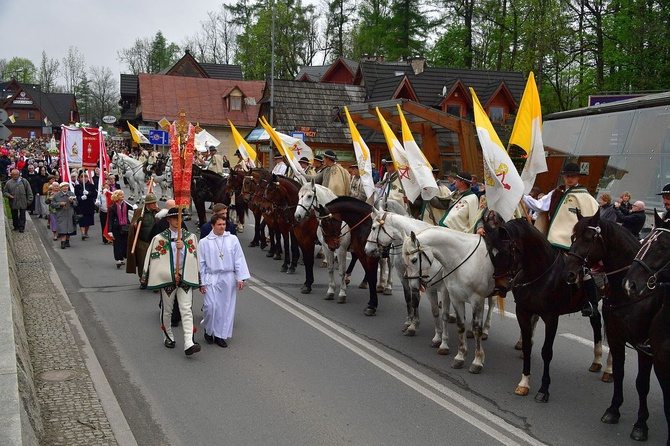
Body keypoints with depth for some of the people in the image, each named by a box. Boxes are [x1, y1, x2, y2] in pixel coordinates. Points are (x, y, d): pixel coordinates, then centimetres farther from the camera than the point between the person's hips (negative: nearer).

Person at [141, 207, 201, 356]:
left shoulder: (190, 237, 6)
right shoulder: (160, 238, 0)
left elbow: (193, 256, -1)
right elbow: (156, 260, -3)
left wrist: (182, 247, -18)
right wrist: (172, 275, -9)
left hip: (185, 278, 1)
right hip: (166, 278, -1)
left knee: (186, 310, -9)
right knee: (167, 310, 12)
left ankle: (189, 343, -16)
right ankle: (168, 337, 33)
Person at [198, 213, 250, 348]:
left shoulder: (232, 239, 1)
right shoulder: (204, 242, -1)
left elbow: (239, 259, 3)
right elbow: (201, 263, 3)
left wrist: (241, 278, -2)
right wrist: (201, 283, 2)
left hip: (228, 278, 2)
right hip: (212, 278, -2)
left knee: (226, 307, 6)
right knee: (211, 306, -11)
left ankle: (220, 335, 19)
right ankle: (208, 330, 17)